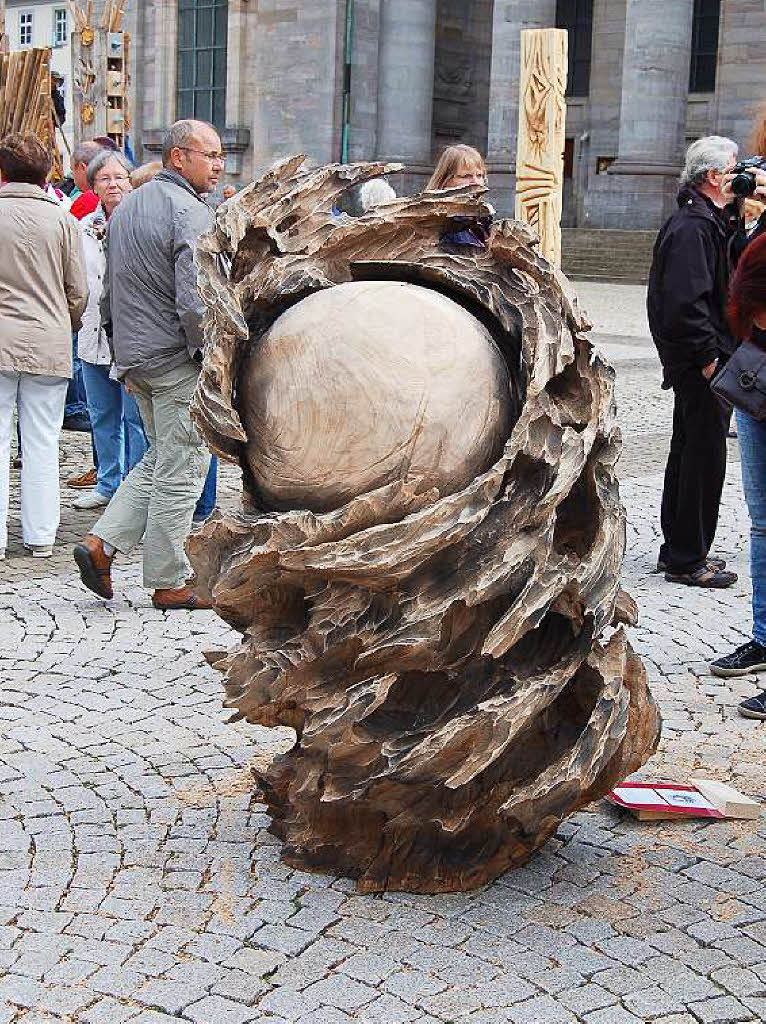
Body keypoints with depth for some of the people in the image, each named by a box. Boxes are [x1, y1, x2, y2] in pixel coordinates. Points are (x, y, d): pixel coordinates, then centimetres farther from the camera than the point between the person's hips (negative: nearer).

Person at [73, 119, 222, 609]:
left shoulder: (127, 207, 14)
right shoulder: (191, 214, -15)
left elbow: (109, 290, 18)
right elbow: (194, 300, -23)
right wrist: (210, 359, -13)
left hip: (132, 355, 9)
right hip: (177, 358, -9)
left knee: (159, 459, 20)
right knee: (181, 469, 0)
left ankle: (101, 544, 10)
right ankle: (169, 583, 8)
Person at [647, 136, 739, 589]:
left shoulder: (711, 223, 17)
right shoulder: (692, 227, -17)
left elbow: (723, 283, 17)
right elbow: (686, 301, -25)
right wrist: (708, 357, -22)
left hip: (699, 362, 11)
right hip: (700, 363, -11)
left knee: (690, 452, 16)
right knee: (705, 456, -5)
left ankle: (679, 551, 27)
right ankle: (687, 559, 3)